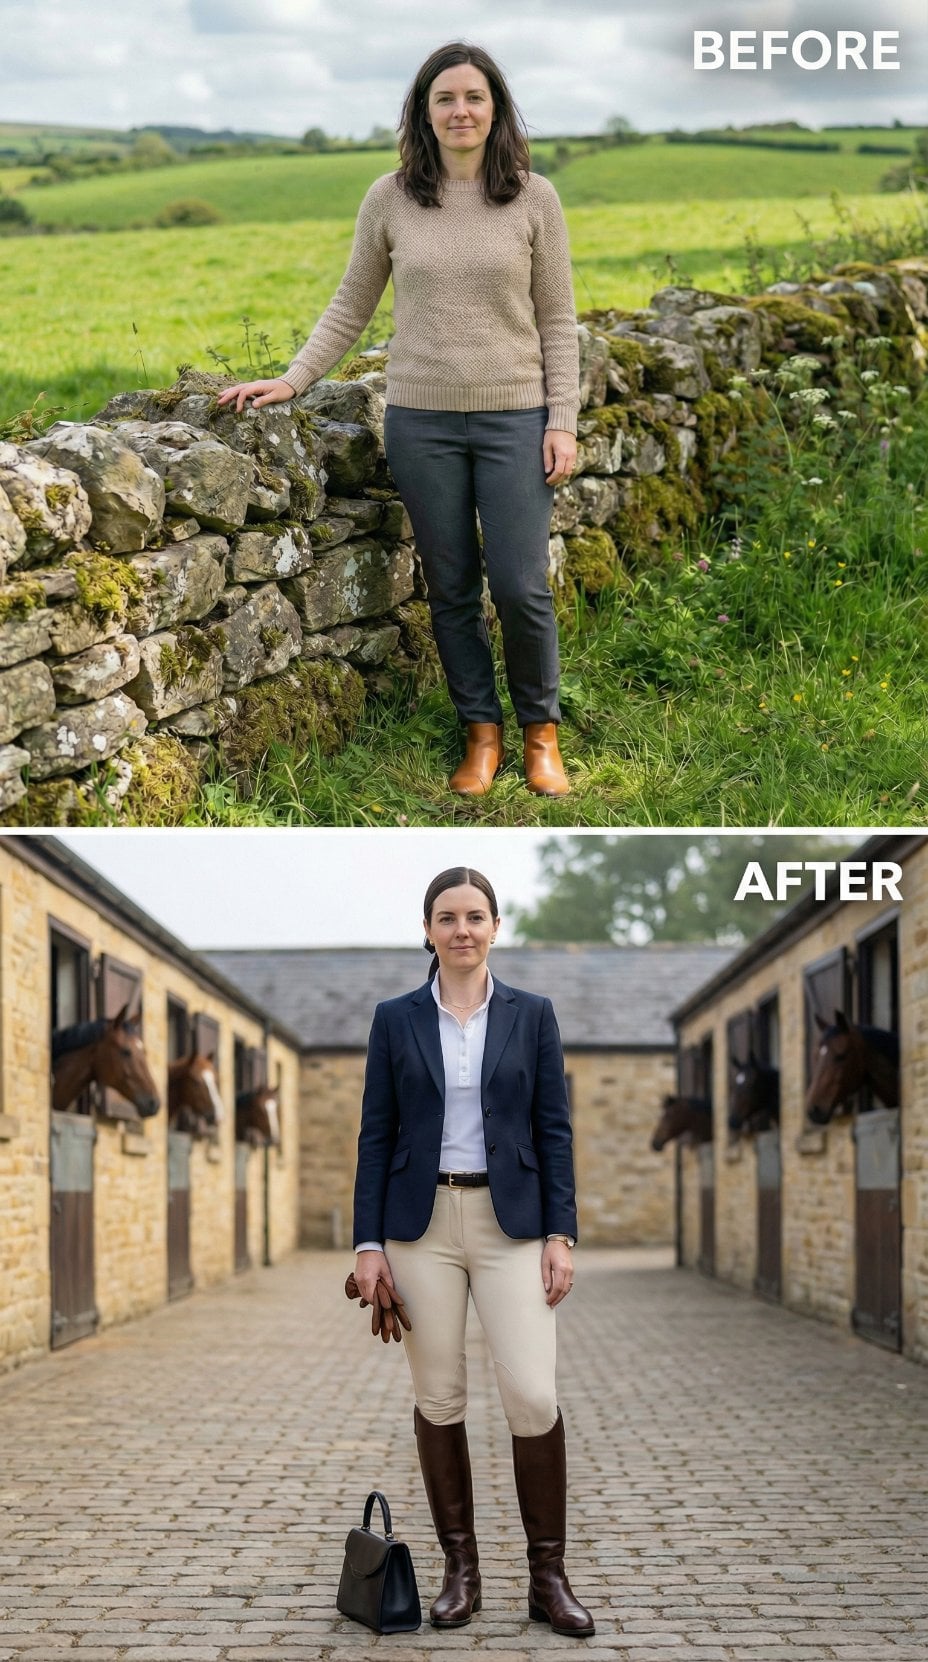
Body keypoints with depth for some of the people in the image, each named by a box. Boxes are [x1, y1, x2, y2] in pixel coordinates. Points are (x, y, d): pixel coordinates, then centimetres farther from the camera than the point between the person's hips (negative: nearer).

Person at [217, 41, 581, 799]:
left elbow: (557, 320, 1)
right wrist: (291, 379, -1)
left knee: (521, 587, -2)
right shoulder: (390, 199, 1)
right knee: (451, 589, 8)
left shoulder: (534, 197, -2)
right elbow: (350, 309, 9)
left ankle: (541, 730, 19)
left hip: (514, 417, -1)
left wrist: (563, 419, -4)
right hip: (422, 421, 1)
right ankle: (481, 731, 23)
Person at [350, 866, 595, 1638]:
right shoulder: (396, 1019, 3)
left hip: (512, 1221, -1)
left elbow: (555, 1129, 2)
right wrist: (368, 1243, -3)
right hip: (423, 1224, 1)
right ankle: (461, 1568, 15)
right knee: (439, 1397, 4)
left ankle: (548, 1574, 3)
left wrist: (561, 1234, -6)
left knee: (533, 1394, -10)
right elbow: (376, 1134, 3)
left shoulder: (532, 1014, 3)